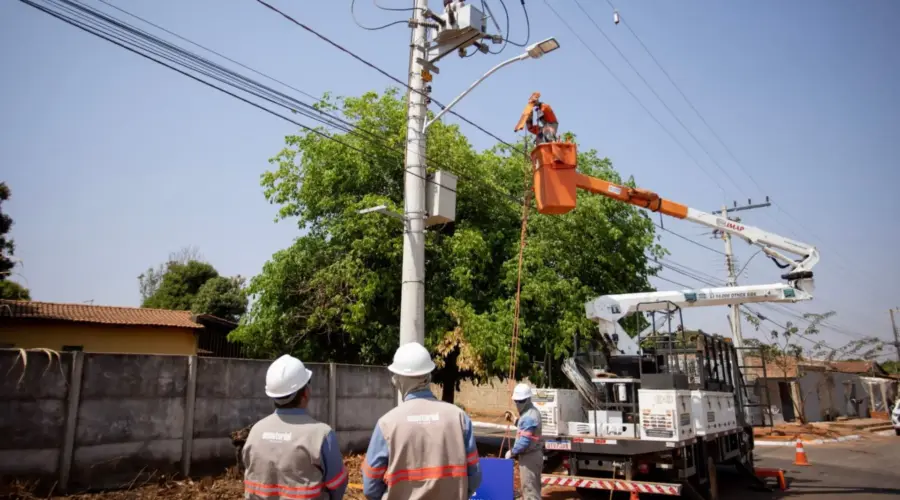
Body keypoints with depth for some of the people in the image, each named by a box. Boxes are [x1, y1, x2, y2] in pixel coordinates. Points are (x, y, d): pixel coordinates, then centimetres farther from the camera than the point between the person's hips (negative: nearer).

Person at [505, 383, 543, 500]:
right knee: (533, 486, 17)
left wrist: (512, 452, -12)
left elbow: (524, 441, -24)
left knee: (529, 487, -3)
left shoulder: (529, 417, -22)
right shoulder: (530, 412, 10)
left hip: (529, 457, -10)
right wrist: (516, 421, 5)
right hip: (533, 455, 10)